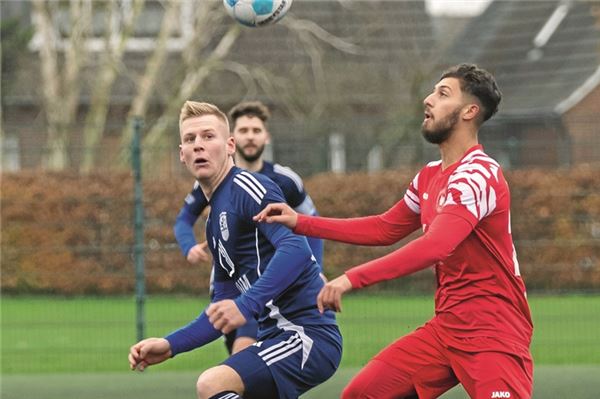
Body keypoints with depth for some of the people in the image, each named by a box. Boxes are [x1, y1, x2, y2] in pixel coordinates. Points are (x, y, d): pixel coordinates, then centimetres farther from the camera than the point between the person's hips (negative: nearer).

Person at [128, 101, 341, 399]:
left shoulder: (247, 187, -8)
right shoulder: (215, 221, 19)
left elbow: (296, 249, -25)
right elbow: (225, 313, 23)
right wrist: (170, 345, 14)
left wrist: (247, 305, -32)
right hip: (276, 335, 10)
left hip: (310, 333, -10)